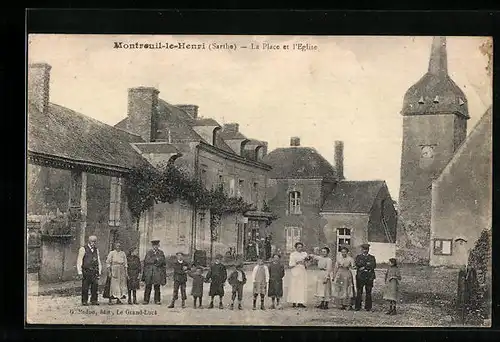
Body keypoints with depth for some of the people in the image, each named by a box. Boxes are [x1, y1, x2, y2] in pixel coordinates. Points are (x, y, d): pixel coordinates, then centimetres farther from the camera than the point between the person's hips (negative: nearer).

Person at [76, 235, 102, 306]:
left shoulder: (96, 250, 16)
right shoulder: (83, 249, 0)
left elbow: (98, 261, 20)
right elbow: (79, 261, -2)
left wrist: (99, 271, 13)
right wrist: (80, 271, -7)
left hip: (94, 271, 4)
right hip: (86, 271, -4)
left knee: (95, 285, -2)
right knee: (85, 287, -1)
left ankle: (94, 300, 5)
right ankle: (84, 301, 8)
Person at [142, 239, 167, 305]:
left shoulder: (161, 253, 12)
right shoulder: (148, 252, 11)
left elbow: (164, 262, 11)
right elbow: (146, 261, 5)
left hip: (158, 271, 0)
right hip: (149, 271, 0)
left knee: (157, 286, 0)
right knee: (148, 286, -3)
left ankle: (157, 300, 6)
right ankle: (146, 300, 1)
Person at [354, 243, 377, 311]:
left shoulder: (372, 257, 16)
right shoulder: (358, 257, 14)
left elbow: (374, 266, -1)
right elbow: (357, 264, -4)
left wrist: (364, 267, -8)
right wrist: (367, 264, -9)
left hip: (369, 276, 1)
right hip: (360, 276, -1)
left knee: (368, 292, 0)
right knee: (359, 292, -4)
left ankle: (368, 307, 5)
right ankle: (357, 307, 0)